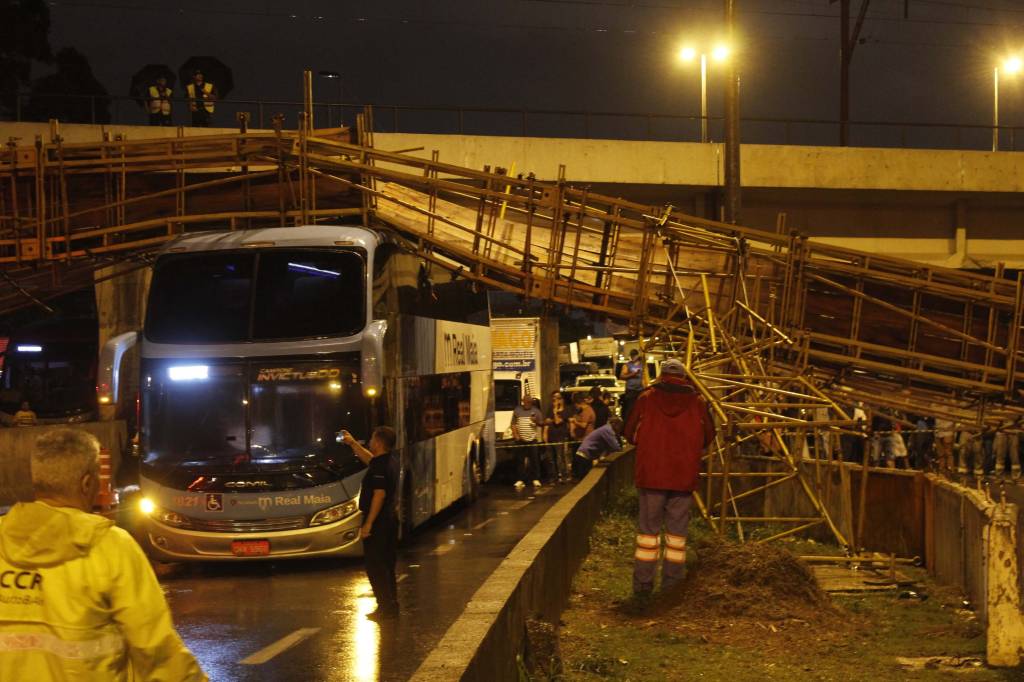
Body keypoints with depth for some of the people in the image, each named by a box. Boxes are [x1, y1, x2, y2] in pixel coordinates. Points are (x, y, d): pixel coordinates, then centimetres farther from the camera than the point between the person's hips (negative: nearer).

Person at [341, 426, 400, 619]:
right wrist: (353, 443, 30)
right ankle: (391, 605, 22)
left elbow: (379, 494, -25)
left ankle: (386, 607, -5)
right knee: (387, 564, 17)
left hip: (378, 519, -10)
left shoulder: (380, 466, -21)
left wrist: (368, 523, -22)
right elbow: (369, 459, 29)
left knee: (375, 565, -4)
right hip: (391, 516, 10)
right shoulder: (390, 461, 9)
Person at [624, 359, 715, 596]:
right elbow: (709, 437, 10)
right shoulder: (697, 403, 2)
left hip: (650, 475, 0)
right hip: (684, 477, 0)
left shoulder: (646, 399, 0)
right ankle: (671, 584, 7)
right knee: (677, 530, 7)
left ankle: (643, 584, 6)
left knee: (648, 528, 6)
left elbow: (630, 434, 6)